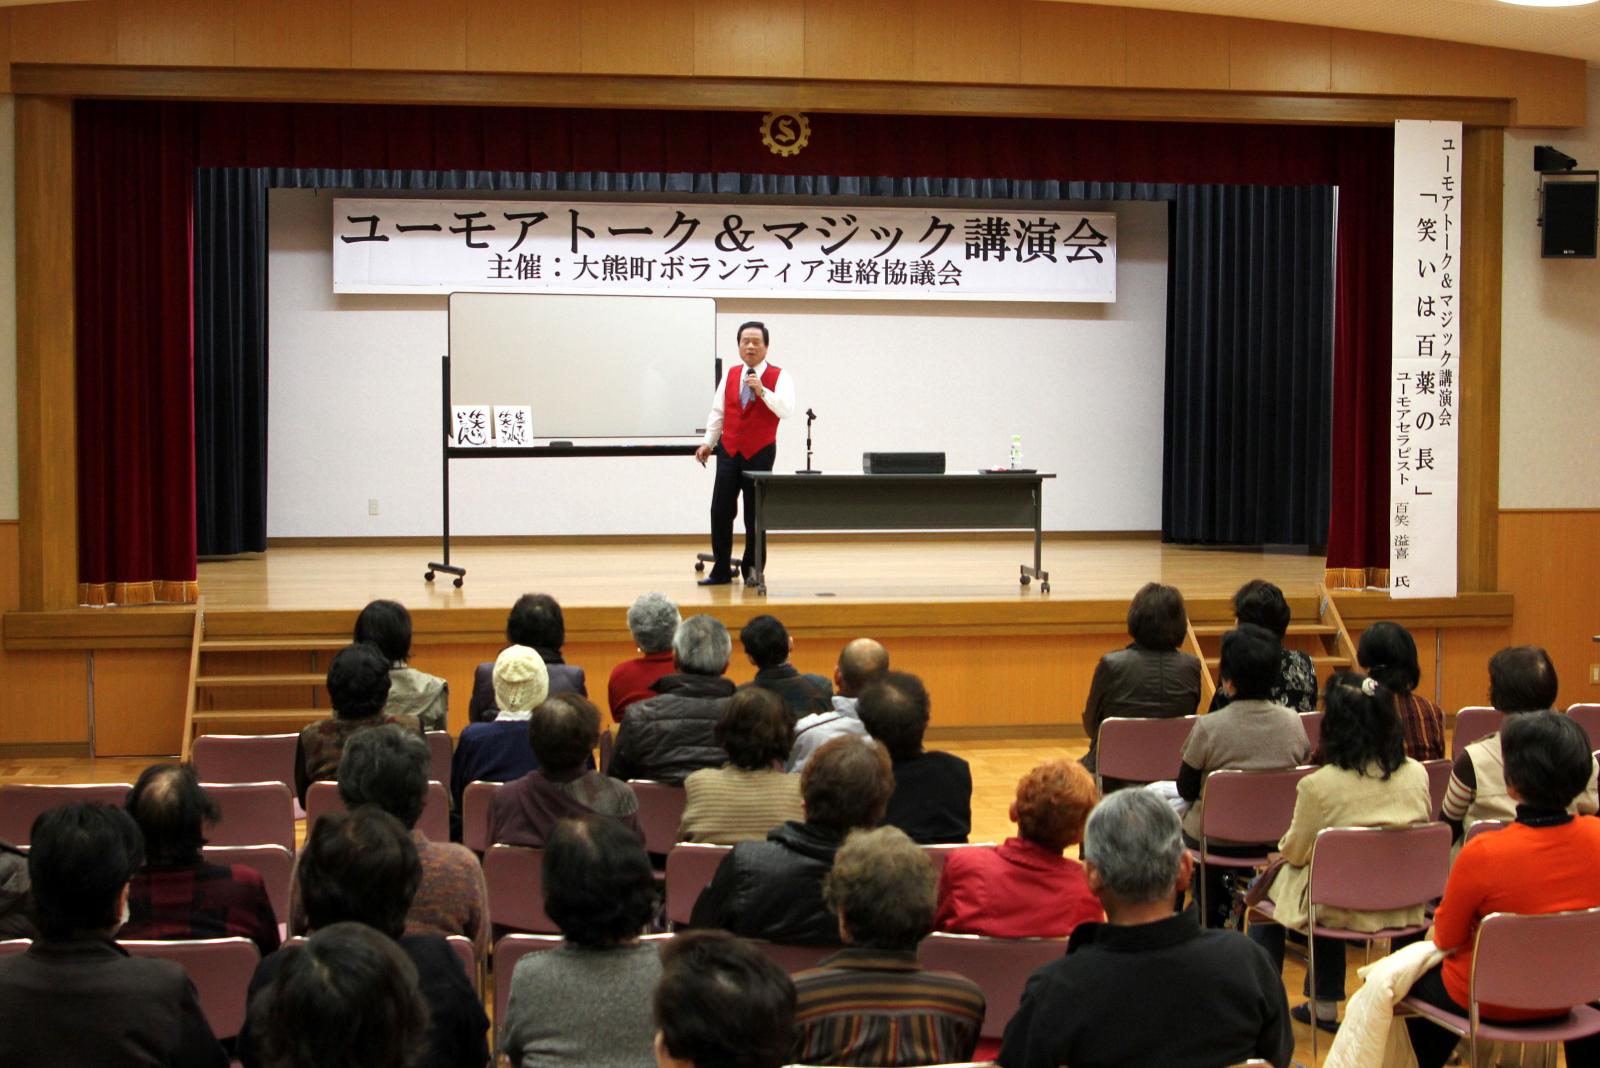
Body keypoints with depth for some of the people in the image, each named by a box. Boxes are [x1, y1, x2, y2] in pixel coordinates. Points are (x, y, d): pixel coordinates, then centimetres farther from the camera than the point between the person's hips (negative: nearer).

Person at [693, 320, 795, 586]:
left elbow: (785, 410, -18)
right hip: (728, 451, 3)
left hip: (760, 453, -3)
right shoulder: (731, 375, 9)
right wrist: (708, 442, 11)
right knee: (720, 511, -1)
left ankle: (752, 569, 17)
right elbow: (718, 411, 14)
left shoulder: (779, 377, -5)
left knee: (755, 514, 4)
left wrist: (761, 390, -28)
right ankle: (721, 571, 6)